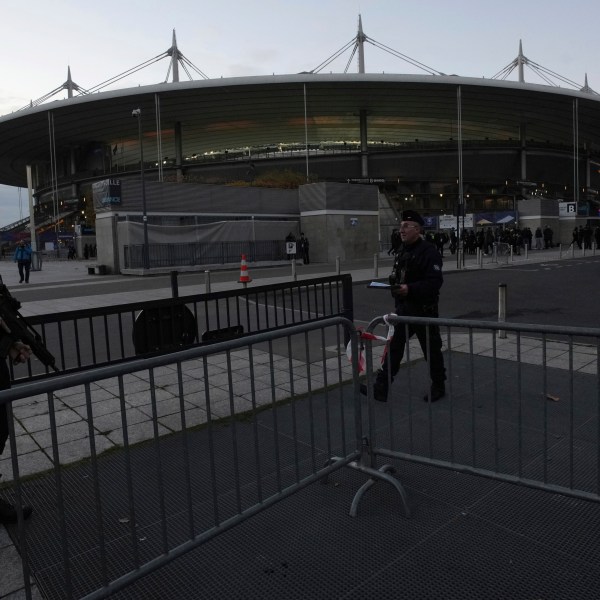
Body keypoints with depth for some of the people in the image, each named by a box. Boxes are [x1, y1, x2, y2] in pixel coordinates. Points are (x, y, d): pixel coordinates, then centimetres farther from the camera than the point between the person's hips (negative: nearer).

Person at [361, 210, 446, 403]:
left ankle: (438, 387, 26)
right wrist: (393, 284, 4)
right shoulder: (403, 252, 13)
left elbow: (435, 281, -23)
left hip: (424, 310, -8)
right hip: (404, 309, 8)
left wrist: (410, 289, -31)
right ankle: (381, 388, 7)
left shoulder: (428, 251, -14)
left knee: (431, 350, 8)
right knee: (394, 348, 5)